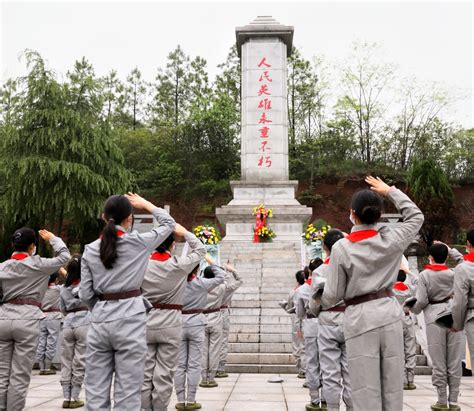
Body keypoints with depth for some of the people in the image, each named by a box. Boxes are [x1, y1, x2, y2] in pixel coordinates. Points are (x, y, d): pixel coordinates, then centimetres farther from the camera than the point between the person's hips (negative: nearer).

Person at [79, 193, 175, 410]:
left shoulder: (90, 249, 5)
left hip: (99, 319, 4)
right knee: (127, 391, 2)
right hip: (129, 318, -3)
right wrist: (145, 203, 24)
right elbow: (168, 223, 13)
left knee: (95, 390, 9)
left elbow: (85, 294, 4)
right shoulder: (138, 242, -4)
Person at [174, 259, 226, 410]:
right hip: (195, 324, -2)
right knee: (194, 365, 4)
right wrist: (211, 262, 11)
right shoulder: (201, 283, -5)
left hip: (179, 324, 2)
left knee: (180, 365, 7)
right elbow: (221, 277, 6)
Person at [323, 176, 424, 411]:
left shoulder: (341, 248, -10)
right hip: (388, 312, 3)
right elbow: (416, 216, 18)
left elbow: (333, 295, -6)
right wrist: (389, 191, 22)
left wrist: (322, 305, 17)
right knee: (392, 384, 11)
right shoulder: (390, 240, -3)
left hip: (359, 317, -3)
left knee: (366, 388, 2)